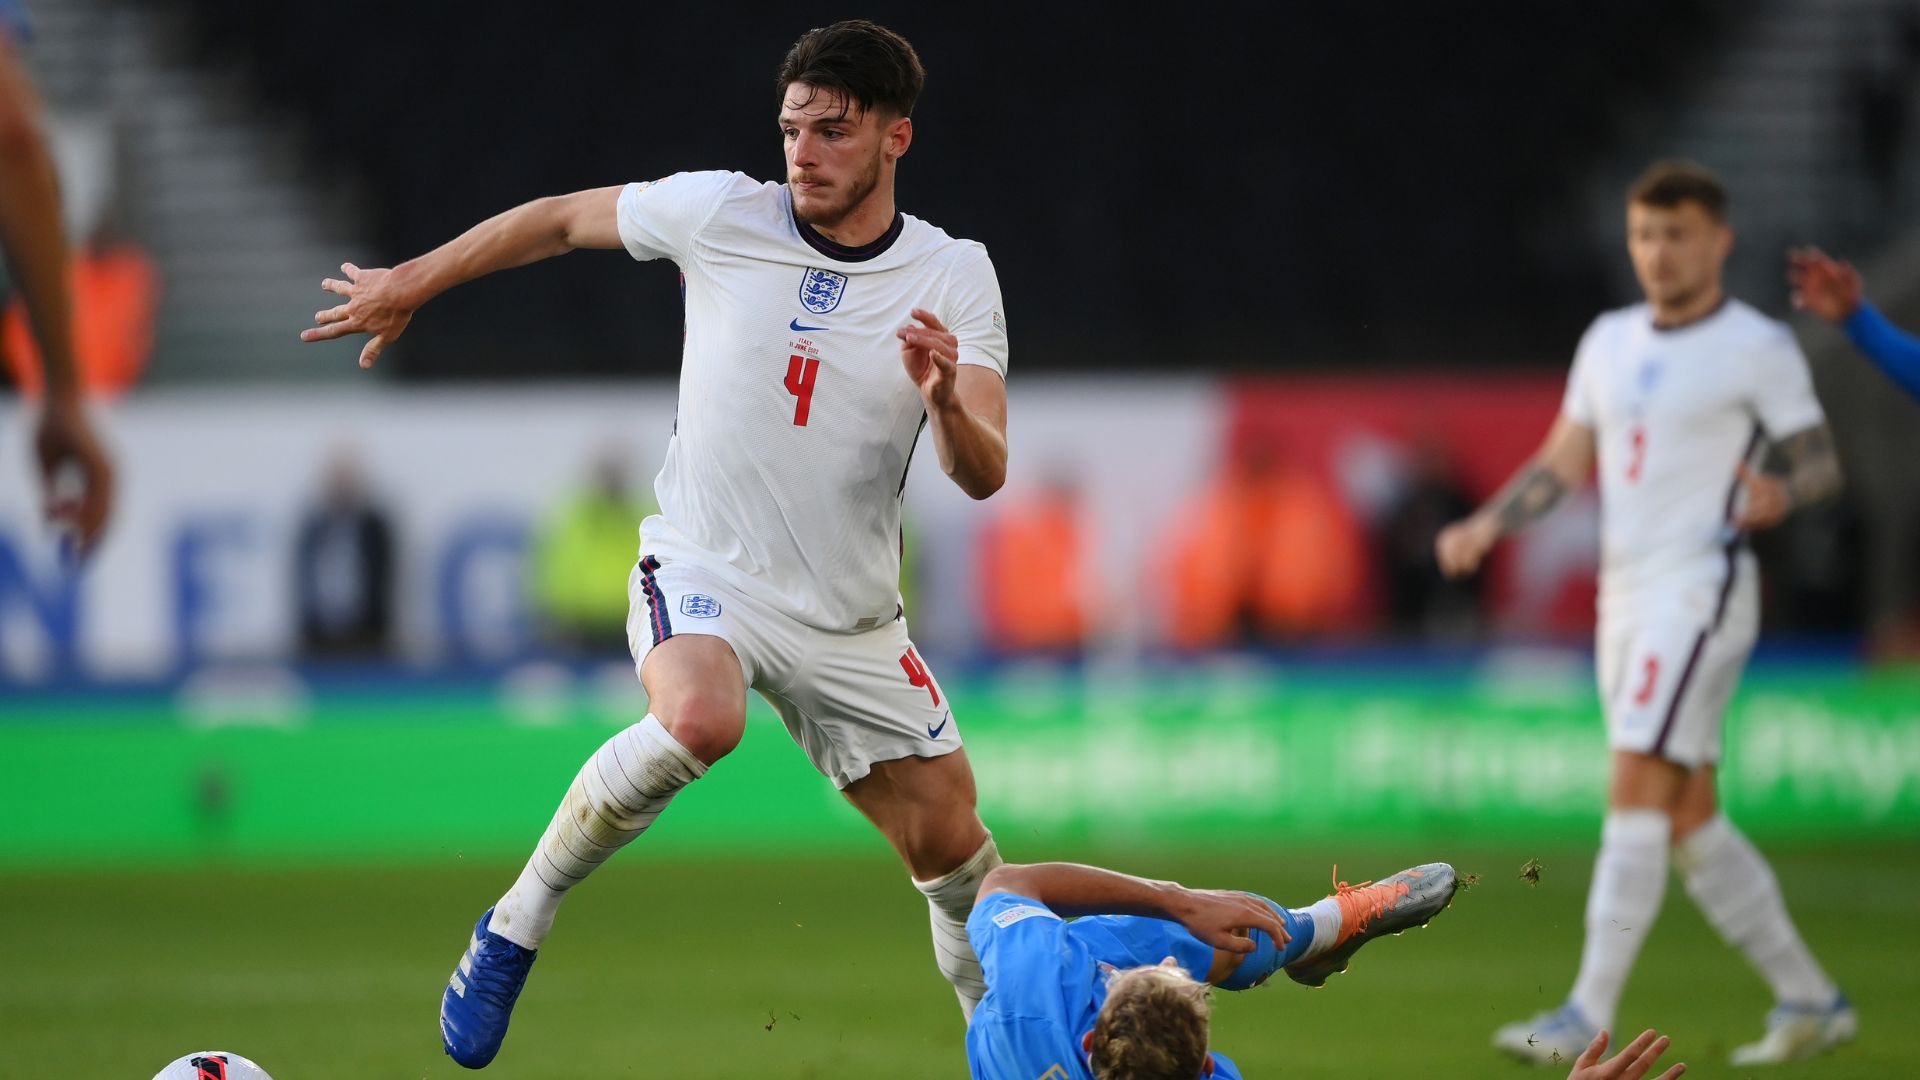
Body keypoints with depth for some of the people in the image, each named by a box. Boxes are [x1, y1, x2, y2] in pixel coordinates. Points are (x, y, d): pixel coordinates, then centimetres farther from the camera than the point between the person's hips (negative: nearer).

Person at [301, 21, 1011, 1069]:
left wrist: (947, 403, -34)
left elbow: (984, 478, -13)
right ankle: (514, 929, -17)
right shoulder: (721, 213, -8)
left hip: (851, 619, 3)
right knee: (700, 720, -35)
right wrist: (408, 284, 14)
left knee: (951, 845, 2)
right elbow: (561, 219, 9)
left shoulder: (955, 278, -6)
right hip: (702, 572, -3)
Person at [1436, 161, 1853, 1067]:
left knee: (1637, 790, -18)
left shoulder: (1758, 347, -4)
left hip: (1702, 590, -8)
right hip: (1624, 594, 8)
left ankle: (1589, 1016, -23)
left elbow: (1822, 463, -3)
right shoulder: (1610, 341, 15)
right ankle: (1809, 1000, 19)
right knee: (1689, 819, 9)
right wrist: (1487, 526, 4)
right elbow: (1563, 461, 19)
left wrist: (1780, 496, -26)